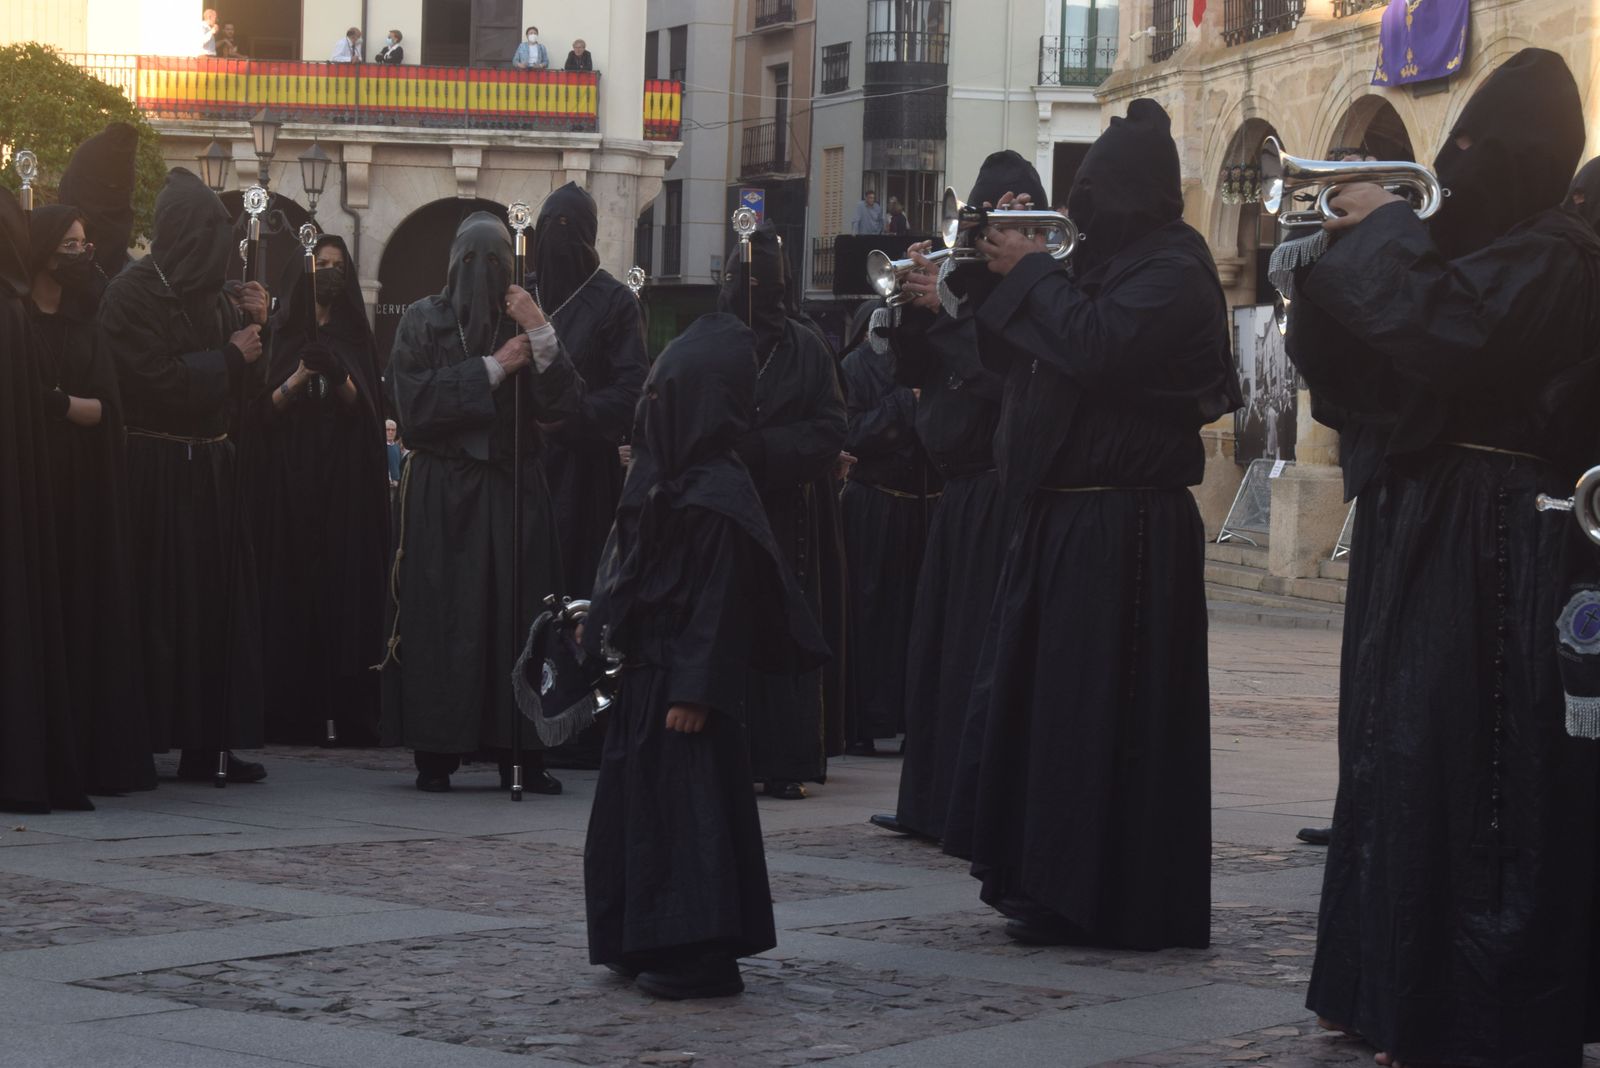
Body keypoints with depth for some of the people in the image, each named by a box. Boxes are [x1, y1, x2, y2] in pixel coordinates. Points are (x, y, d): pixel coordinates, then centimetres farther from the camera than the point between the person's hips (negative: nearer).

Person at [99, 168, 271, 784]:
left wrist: (254, 326, 0)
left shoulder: (209, 295, 13)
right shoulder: (134, 293, -8)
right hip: (158, 472, -7)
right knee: (164, 607, -6)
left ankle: (208, 744, 7)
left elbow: (243, 386, 15)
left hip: (212, 468, 7)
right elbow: (158, 379, -18)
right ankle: (142, 742, -1)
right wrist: (230, 355, -8)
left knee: (219, 602, 4)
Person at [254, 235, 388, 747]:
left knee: (347, 594, -6)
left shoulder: (357, 338, 11)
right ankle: (295, 716, -5)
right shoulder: (286, 336, 10)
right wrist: (297, 380, -13)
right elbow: (265, 409, 3)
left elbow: (368, 411, 2)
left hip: (347, 483, 0)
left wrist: (340, 380, -15)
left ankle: (348, 714, -6)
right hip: (291, 483, 0)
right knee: (294, 594, -6)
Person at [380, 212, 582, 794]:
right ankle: (435, 755, -1)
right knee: (442, 619, -5)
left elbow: (562, 406, -2)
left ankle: (519, 752, 2)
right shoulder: (423, 321, 5)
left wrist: (541, 335, -13)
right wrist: (492, 369, -10)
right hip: (440, 492, -2)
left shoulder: (525, 321, 10)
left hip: (514, 490, 2)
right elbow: (414, 401, -9)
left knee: (518, 615, -2)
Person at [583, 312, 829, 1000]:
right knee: (638, 806, 14)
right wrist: (601, 626, 18)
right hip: (644, 672, 10)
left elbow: (719, 604, -19)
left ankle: (699, 958, 1)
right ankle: (646, 943, 24)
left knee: (686, 812, -5)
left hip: (682, 681, -10)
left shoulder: (719, 497, -18)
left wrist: (695, 691, -21)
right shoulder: (662, 478, 10)